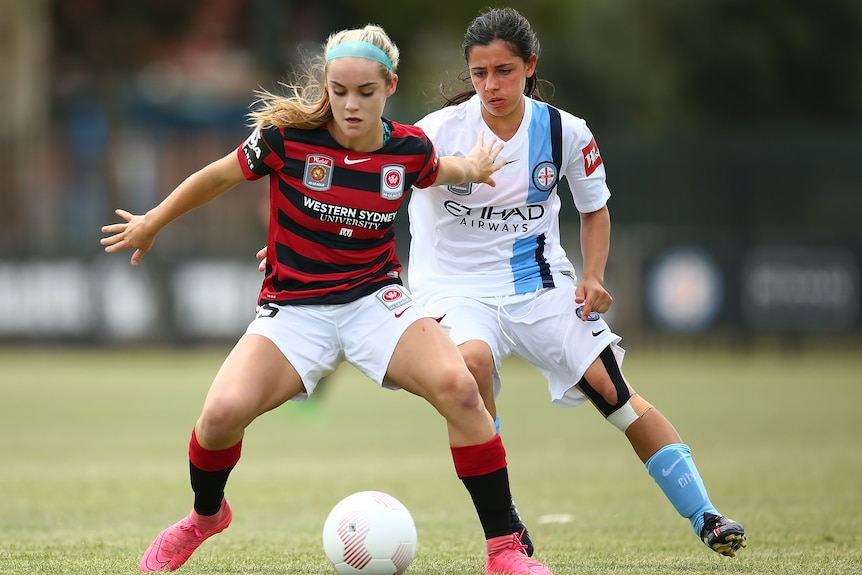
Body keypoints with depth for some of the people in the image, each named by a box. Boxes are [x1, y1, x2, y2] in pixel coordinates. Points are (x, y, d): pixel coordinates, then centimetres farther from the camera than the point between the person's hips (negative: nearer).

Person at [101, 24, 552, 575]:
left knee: (459, 388, -25)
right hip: (294, 308, -1)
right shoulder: (288, 136, -15)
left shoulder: (409, 148, -6)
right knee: (223, 412, -24)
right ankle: (205, 517, 12)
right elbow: (217, 177, 3)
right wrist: (150, 225, 13)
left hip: (376, 299, 1)